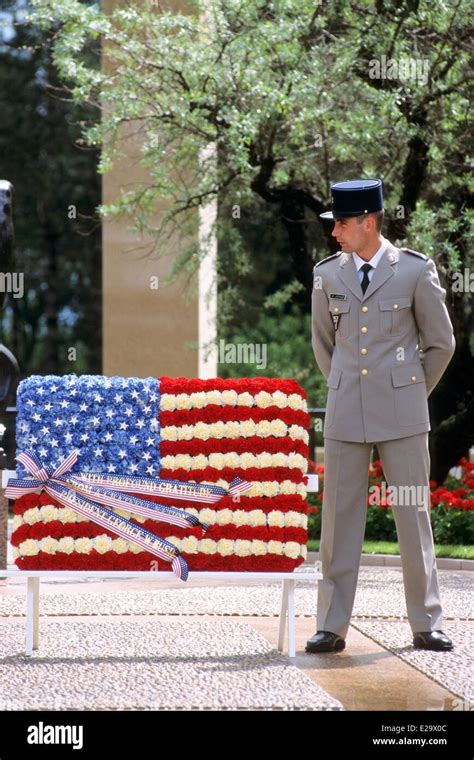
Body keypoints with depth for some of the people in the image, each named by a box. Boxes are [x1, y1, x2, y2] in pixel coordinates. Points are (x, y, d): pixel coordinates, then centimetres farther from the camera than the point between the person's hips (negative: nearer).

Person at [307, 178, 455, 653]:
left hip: (402, 416, -2)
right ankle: (331, 627, 6)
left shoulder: (415, 271, -3)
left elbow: (441, 343, 7)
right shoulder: (327, 275, 7)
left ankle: (426, 624, 11)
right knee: (339, 519, 2)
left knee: (413, 516, 2)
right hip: (346, 415, 2)